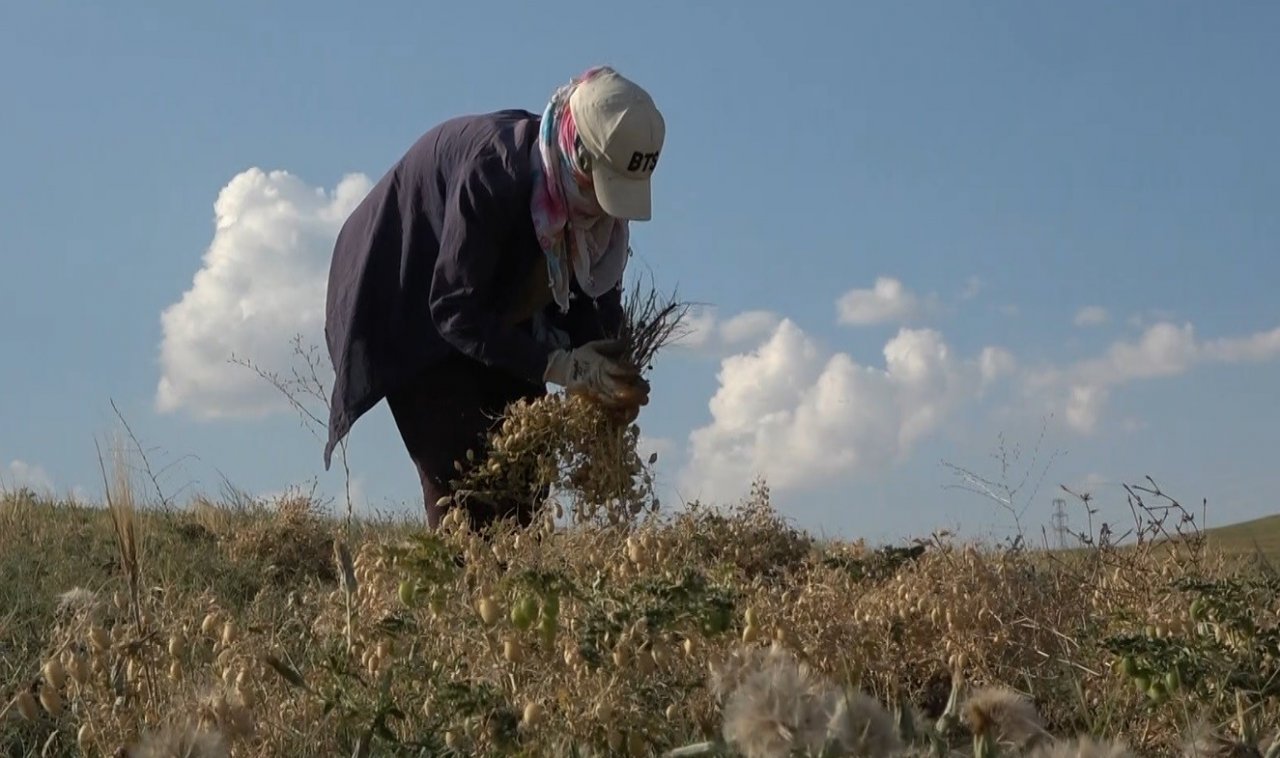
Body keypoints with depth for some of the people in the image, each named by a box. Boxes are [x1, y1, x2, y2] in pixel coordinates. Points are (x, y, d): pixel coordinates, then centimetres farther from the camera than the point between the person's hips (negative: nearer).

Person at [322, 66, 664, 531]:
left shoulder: (603, 187, -13)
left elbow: (595, 295, -5)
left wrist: (612, 377, -24)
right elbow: (456, 311, -33)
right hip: (407, 314, -7)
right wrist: (559, 366, -36)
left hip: (495, 321, 8)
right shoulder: (495, 169, -35)